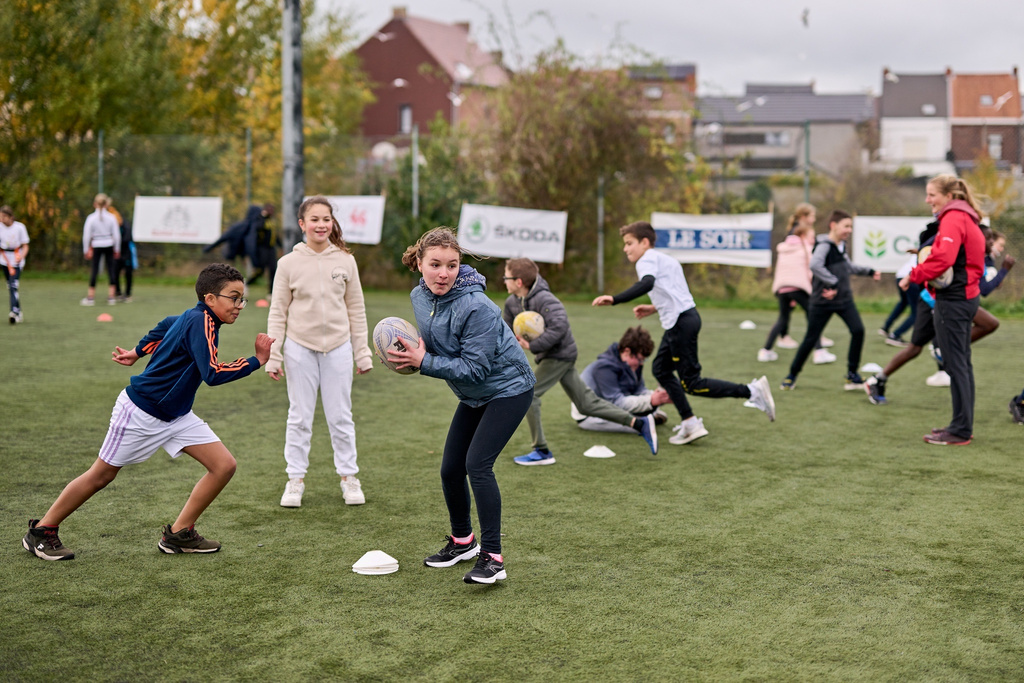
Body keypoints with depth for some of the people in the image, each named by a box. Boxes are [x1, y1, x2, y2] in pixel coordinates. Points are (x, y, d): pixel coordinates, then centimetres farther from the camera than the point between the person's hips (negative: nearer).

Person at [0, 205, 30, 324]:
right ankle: (19, 313, 16)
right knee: (10, 287, 8)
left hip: (16, 260, -4)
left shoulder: (20, 227, -9)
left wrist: (21, 256, -24)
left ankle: (14, 312, -27)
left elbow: (25, 246, -6)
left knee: (14, 286, -18)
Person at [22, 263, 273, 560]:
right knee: (101, 476, 6)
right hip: (140, 412, -9)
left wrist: (137, 352, 34)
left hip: (175, 415, 9)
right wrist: (256, 361, -32)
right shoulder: (201, 322, -25)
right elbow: (212, 374, -36)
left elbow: (166, 326, 22)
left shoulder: (193, 318, 2)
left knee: (224, 465, -4)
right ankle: (41, 531, 24)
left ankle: (178, 533, 7)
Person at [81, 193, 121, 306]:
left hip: (96, 246, -1)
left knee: (94, 269, 3)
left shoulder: (91, 218, -8)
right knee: (111, 269, 6)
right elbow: (116, 235, -1)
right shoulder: (111, 217, -5)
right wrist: (117, 250, 9)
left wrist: (86, 250, 5)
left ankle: (91, 297, 4)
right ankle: (111, 296, 7)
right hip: (109, 245, 1)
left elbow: (86, 236, -5)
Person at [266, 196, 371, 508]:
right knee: (300, 417, 6)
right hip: (300, 348, -1)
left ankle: (348, 477, 19)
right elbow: (278, 312, 1)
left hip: (338, 347, 1)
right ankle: (296, 479, 15)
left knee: (341, 416, 8)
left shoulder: (345, 261, 2)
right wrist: (273, 356, -4)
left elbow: (356, 310, 7)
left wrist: (362, 353, 5)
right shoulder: (289, 263, -2)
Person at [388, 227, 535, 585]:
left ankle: (492, 557, -13)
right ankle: (462, 541, 32)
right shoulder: (420, 297, -6)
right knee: (450, 468, 8)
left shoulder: (476, 307, -31)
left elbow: (474, 367, -30)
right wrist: (412, 352, -7)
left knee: (477, 464, -19)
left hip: (508, 388, -8)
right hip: (473, 395, 8)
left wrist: (424, 362, -28)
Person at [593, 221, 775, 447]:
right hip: (686, 316, 10)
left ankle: (751, 391, -7)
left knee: (691, 384, -5)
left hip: (681, 323, -10)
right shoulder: (664, 258, 22)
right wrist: (655, 308, 24)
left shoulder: (648, 259, -8)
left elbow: (647, 283, -30)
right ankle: (689, 423, 15)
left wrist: (614, 299, -37)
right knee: (661, 368, 17)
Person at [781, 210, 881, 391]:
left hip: (844, 299, 7)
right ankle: (792, 375, 20)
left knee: (858, 330, -11)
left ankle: (852, 375, -1)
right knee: (811, 339, 1)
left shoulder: (842, 246, 9)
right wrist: (833, 284, -35)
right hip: (823, 301, -7)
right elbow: (815, 265, -35)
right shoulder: (824, 246, -17)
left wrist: (869, 271, 31)